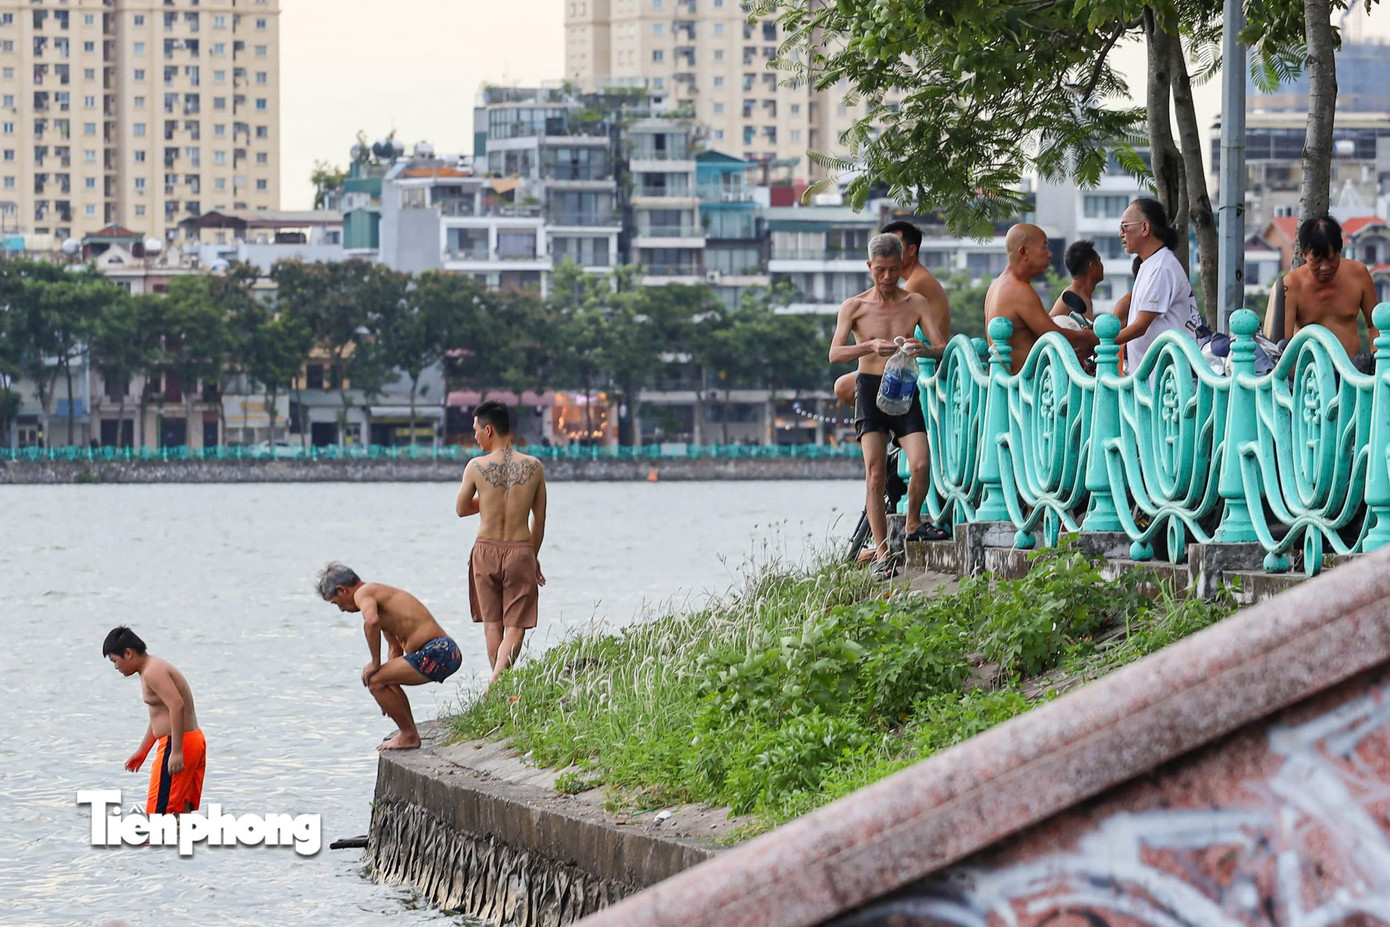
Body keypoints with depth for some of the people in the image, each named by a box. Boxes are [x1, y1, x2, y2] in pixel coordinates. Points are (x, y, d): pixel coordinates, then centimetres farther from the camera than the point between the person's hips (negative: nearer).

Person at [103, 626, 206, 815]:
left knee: (157, 811, -8)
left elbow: (177, 706, -26)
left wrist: (176, 751, -30)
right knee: (181, 811, 12)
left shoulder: (153, 672, -15)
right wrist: (142, 751, 36)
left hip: (179, 743, -10)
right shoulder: (155, 669, 19)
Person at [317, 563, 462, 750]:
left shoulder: (363, 593, -5)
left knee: (374, 680, -8)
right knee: (385, 681, 27)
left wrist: (375, 663, -16)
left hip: (436, 652, -10)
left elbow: (371, 621, -29)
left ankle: (409, 736, 3)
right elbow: (396, 646, 32)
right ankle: (409, 733, 32)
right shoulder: (378, 593, 24)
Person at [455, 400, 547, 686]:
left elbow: (461, 509, 6)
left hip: (486, 551, 0)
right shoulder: (534, 467, -3)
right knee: (515, 628, 2)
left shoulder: (477, 467, -8)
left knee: (491, 625, 13)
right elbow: (539, 521, 5)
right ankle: (497, 683, -19)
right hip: (520, 552, 0)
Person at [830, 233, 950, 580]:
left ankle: (913, 524, 13)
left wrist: (923, 350, -25)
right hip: (870, 389, -1)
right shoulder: (854, 307, 3)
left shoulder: (916, 303, 7)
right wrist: (870, 347, -26)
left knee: (920, 464, -16)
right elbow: (835, 353, -8)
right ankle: (882, 554, -8)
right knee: (875, 473, -10)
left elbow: (941, 347, -1)